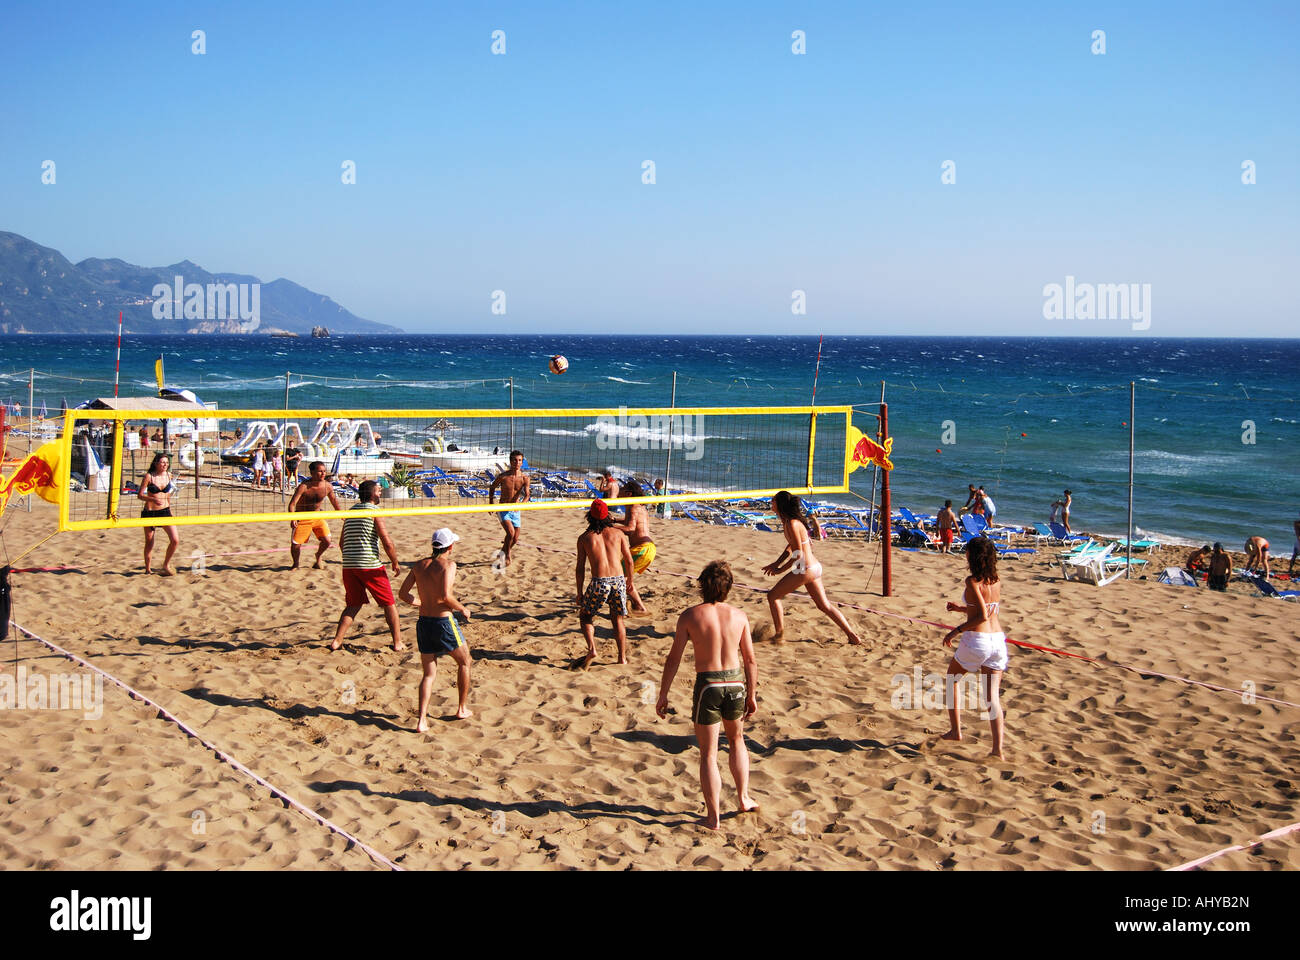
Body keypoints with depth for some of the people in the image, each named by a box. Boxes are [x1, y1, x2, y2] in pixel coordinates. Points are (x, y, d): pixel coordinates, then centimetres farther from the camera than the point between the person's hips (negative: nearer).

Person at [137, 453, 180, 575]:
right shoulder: (149, 476, -10)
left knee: (175, 540, -9)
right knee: (149, 543, 8)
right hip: (149, 512, -3)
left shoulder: (169, 475, 3)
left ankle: (166, 565, 11)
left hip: (165, 511, 3)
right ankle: (148, 569, 25)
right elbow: (139, 495, -11)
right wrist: (153, 499, -26)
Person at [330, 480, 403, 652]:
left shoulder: (351, 511, 14)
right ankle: (398, 643, 9)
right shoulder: (374, 511, -6)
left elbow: (342, 543, 19)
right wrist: (395, 563, 1)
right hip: (371, 566, -6)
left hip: (349, 566, 6)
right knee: (389, 604, 7)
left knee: (353, 605, 17)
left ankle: (336, 641, 7)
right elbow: (387, 543, -12)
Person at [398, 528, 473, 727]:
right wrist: (462, 609, -7)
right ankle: (462, 709, 27)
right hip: (444, 622, -5)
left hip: (423, 622, 5)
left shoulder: (420, 565, 7)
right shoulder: (448, 564, -11)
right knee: (464, 662, 19)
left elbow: (403, 593, 6)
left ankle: (421, 721, -2)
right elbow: (445, 595, -23)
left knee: (429, 674, 12)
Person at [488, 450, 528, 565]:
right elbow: (492, 487, 9)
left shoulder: (524, 478, -7)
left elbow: (526, 495, -12)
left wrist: (521, 505, -31)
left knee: (515, 539, 8)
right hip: (503, 510, -3)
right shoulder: (503, 476, -9)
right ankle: (507, 555, 0)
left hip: (516, 511, 3)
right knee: (511, 533, -23)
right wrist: (491, 503, 5)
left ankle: (503, 551, 39)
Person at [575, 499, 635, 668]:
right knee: (618, 620, 19)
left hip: (599, 583, -2)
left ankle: (592, 650, -2)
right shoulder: (617, 533, 8)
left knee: (585, 616, 18)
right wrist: (629, 580, 27)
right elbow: (630, 562, 10)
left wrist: (579, 592, 12)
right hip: (618, 581, 2)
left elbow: (580, 568, 4)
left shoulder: (584, 537, 5)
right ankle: (622, 658, 18)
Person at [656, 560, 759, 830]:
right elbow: (751, 661, 4)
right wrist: (752, 695, 15)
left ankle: (713, 816, 12)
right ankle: (743, 798, 29)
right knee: (736, 740, 28)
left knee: (708, 754, 9)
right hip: (735, 683, 3)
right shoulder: (739, 616, 0)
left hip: (707, 685, -2)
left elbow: (673, 659, -6)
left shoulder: (690, 616, -7)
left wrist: (662, 696, 3)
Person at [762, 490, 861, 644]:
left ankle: (779, 634, 8)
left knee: (772, 596, 4)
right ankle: (852, 635, 15)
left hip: (805, 570, -10)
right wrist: (777, 563, 18)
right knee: (824, 605, 16)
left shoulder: (792, 524, -18)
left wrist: (781, 569, -10)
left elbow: (798, 555, -20)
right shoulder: (793, 520, 11)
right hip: (814, 567, 10)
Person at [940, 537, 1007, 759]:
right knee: (992, 696, 5)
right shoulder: (996, 581, 9)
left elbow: (982, 616, -19)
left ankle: (955, 730, 23)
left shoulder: (973, 581, -12)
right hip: (998, 640, 6)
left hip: (977, 640, -6)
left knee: (952, 679, 21)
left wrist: (956, 630, -11)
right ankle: (998, 749, -3)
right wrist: (962, 608, 20)